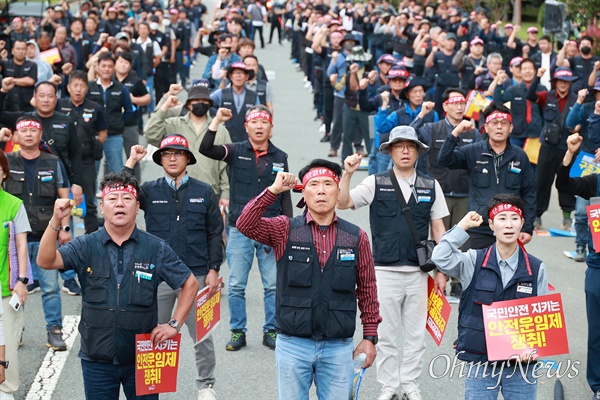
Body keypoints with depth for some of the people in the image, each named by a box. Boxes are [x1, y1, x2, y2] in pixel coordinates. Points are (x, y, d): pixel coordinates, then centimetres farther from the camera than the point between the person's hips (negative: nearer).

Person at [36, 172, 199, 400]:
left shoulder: (156, 249, -1)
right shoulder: (86, 247, -1)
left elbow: (190, 284, 7)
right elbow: (46, 261, -16)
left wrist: (174, 324, -3)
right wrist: (55, 221, -29)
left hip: (142, 357, 0)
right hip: (97, 358, 0)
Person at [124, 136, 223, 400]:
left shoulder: (204, 192, 5)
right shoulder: (150, 191, 5)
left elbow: (215, 234, 5)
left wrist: (214, 269, -1)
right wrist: (131, 162, -12)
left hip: (195, 276, -1)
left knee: (202, 335, 6)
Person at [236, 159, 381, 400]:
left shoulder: (357, 237, 5)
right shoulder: (285, 230, 2)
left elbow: (367, 291, 8)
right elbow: (245, 225, -13)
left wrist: (370, 337, 6)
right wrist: (273, 190, -16)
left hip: (339, 348, 1)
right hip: (293, 345, -1)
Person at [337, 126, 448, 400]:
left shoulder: (431, 186, 6)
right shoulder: (376, 183, 0)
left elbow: (438, 229, 9)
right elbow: (343, 203, -10)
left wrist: (441, 271, 6)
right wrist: (347, 174, -25)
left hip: (418, 272, 2)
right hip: (385, 271, -2)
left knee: (415, 333, 8)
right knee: (386, 333, 5)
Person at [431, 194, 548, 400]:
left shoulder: (536, 269, 1)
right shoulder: (474, 262, -2)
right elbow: (441, 258, -19)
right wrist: (463, 226, -12)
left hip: (521, 363, 1)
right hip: (481, 363, -1)